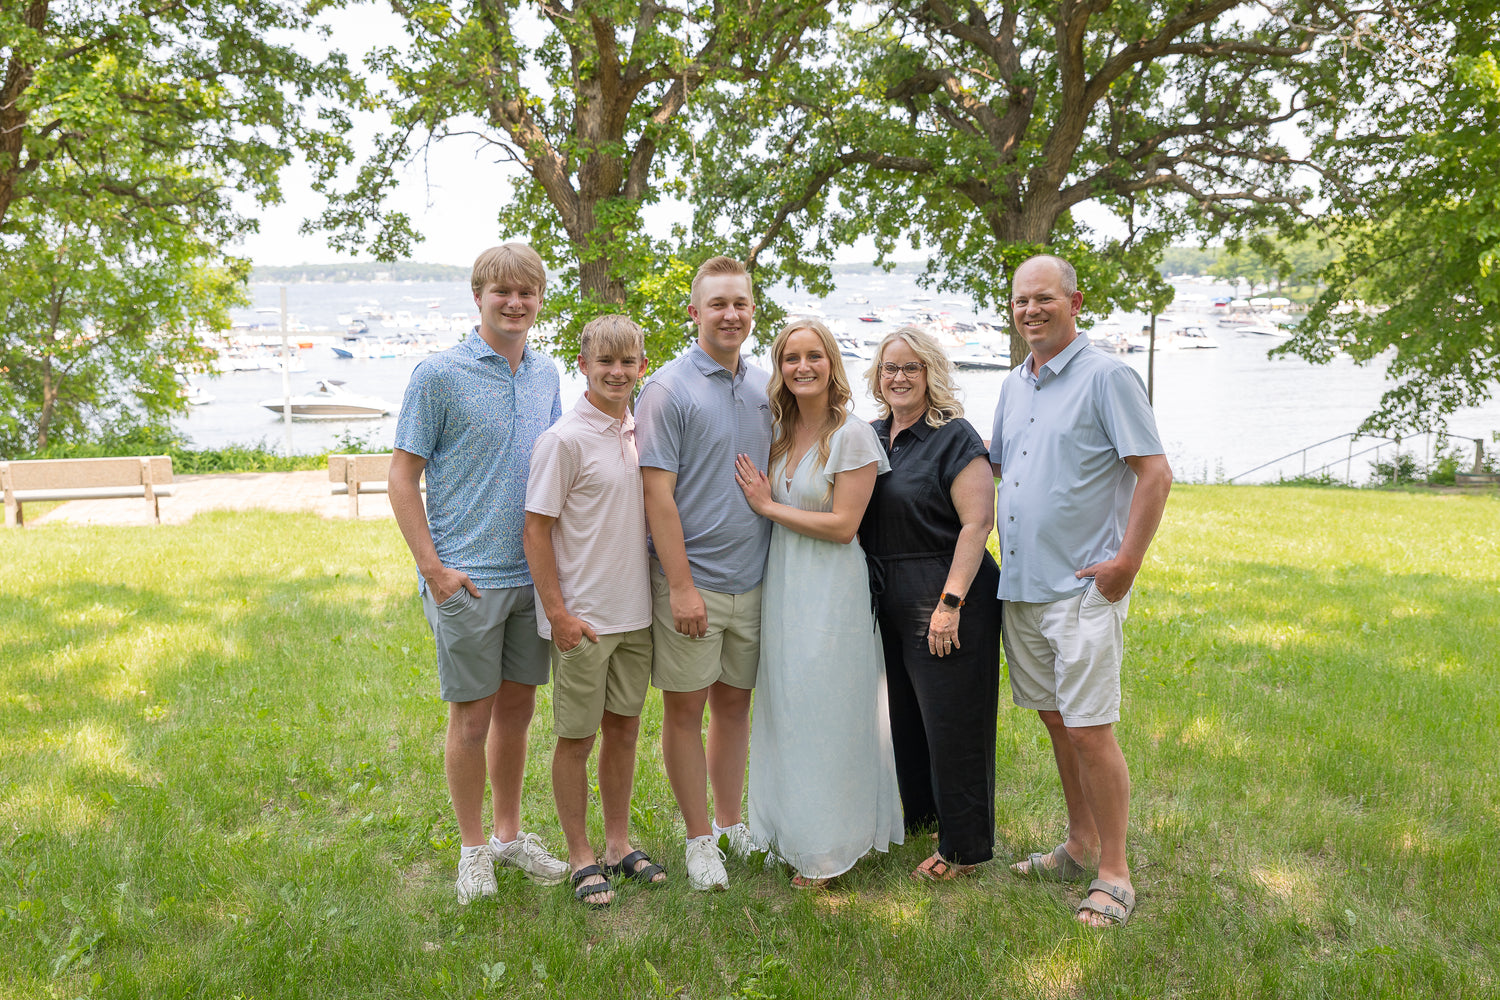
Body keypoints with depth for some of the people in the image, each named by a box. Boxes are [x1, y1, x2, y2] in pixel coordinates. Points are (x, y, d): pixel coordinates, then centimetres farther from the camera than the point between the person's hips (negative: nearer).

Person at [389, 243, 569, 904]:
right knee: (472, 717, 4)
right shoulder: (439, 375, -7)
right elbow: (403, 477, -7)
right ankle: (474, 848, 22)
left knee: (517, 707, 15)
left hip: (533, 573, 5)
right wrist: (433, 568, -13)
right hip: (467, 577, -5)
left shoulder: (546, 375, 10)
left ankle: (509, 833, 31)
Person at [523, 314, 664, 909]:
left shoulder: (641, 434, 7)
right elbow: (536, 530, -12)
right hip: (582, 618, -6)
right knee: (576, 738, 6)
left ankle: (619, 842, 30)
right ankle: (581, 857, 20)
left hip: (634, 612, 6)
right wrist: (558, 613, -15)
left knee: (623, 728, 15)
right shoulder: (564, 440, -13)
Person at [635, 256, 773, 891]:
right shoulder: (669, 390, -9)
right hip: (691, 581, -5)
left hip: (752, 578, 5)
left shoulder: (764, 390, 9)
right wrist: (682, 586, -17)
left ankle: (732, 824, 30)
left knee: (735, 702, 15)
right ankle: (699, 840, 19)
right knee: (685, 708, 5)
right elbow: (657, 494, -13)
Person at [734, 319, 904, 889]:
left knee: (825, 712, 1)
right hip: (781, 584, 7)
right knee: (785, 709, 12)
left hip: (831, 590, -7)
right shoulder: (779, 435, 10)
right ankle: (791, 834, 27)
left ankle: (826, 849, 15)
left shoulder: (852, 436, -10)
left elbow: (843, 524, -15)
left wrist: (769, 506, -10)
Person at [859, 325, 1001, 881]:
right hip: (889, 601, 7)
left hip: (944, 598, -7)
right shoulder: (871, 436, 11)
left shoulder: (954, 437, -11)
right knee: (903, 712, 18)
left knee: (951, 720, 0)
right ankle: (915, 812, 37)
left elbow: (978, 522, -18)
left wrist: (951, 603, -22)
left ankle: (964, 846, 14)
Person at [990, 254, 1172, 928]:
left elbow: (1155, 474, -13)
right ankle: (1080, 846, 30)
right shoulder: (1013, 386, 14)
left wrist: (1126, 563, -16)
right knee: (1056, 721, 15)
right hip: (1020, 584, 7)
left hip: (1083, 588, -7)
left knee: (1089, 730, -6)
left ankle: (1114, 875, 7)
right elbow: (995, 469, 26)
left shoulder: (1107, 377, -8)